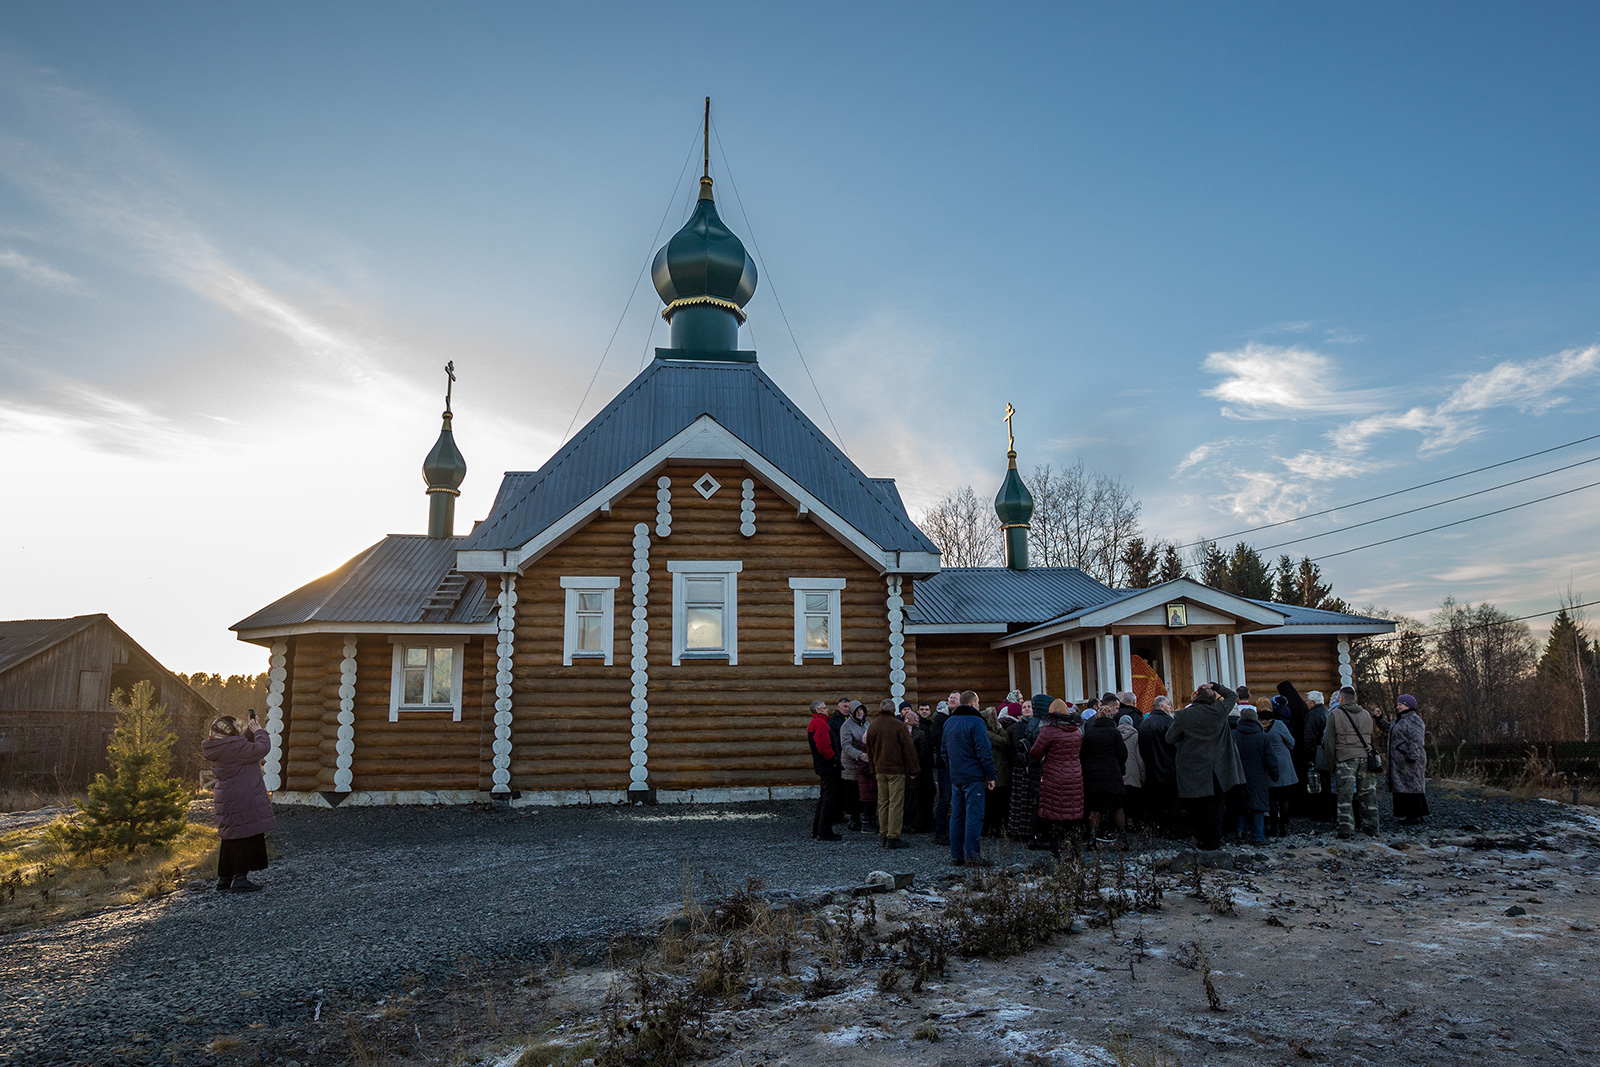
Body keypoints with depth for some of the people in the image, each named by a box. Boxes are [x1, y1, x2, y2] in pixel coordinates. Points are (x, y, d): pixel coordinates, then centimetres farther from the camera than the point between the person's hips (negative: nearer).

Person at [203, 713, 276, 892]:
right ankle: (239, 878, -3)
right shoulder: (234, 747, -21)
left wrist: (250, 731, 13)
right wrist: (258, 731, -4)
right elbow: (262, 748, -18)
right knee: (247, 837, -1)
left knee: (232, 839, 16)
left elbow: (244, 747, 23)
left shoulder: (218, 748, 8)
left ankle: (224, 879, 21)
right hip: (242, 801, -9)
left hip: (227, 800, 9)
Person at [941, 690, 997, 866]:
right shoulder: (976, 722, -12)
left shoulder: (948, 722, 13)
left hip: (955, 777, 7)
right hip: (973, 776, -7)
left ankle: (956, 855, 14)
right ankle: (972, 856, -4)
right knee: (973, 815, -4)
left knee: (957, 816, 11)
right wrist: (991, 775, -9)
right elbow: (984, 752, -15)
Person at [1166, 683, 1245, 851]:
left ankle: (1201, 838, 17)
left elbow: (1170, 739, -2)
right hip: (1216, 771, 1)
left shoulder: (1183, 716, -9)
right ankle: (1213, 841, 11)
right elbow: (1232, 695, 15)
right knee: (1214, 806, 8)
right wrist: (1215, 686, 13)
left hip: (1193, 771, -1)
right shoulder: (1219, 711, -5)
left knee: (1196, 807, 10)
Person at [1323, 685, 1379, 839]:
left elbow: (1329, 742, -2)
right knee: (1368, 794, 10)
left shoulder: (1334, 714, -1)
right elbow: (1371, 738, 19)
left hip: (1345, 758, -4)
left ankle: (1346, 829, -5)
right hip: (1366, 757, 4)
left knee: (1345, 795, -2)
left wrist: (1331, 764, 4)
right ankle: (1371, 828, 15)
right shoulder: (1366, 714, 14)